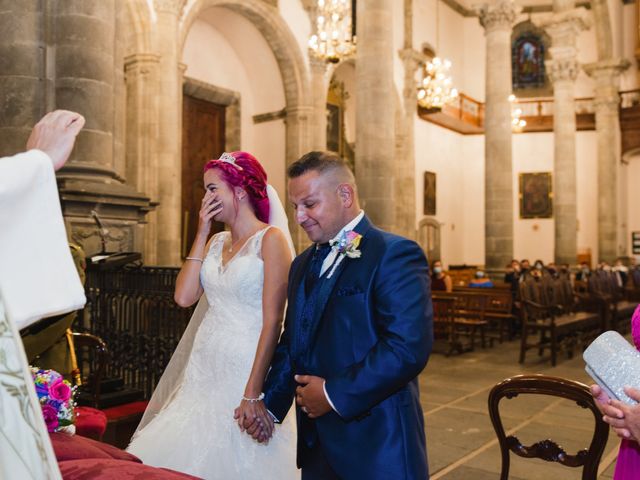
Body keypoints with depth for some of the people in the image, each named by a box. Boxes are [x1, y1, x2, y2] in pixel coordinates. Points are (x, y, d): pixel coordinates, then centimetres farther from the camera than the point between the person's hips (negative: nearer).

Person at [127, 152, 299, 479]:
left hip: (246, 369, -6)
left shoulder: (271, 239, -10)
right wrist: (202, 233, -1)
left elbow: (273, 321, -16)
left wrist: (252, 393, -21)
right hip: (204, 369, 6)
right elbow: (184, 297, -3)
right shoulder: (216, 242, 10)